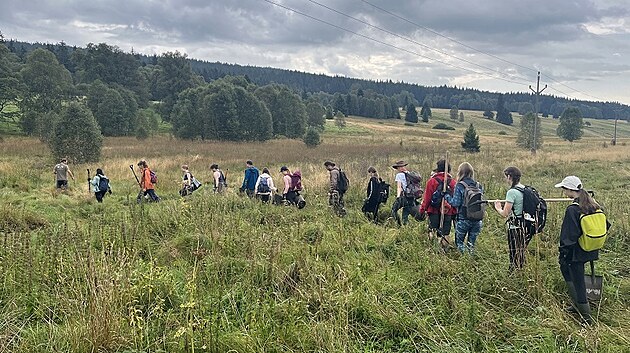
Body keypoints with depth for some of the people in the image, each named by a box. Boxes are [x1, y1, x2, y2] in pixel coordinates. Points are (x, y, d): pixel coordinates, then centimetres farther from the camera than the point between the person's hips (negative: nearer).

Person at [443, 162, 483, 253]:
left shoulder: (459, 186, -11)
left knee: (459, 242, 12)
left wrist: (446, 196, -2)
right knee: (471, 243, 15)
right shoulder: (478, 186, 4)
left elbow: (456, 203, -14)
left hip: (463, 219, -4)